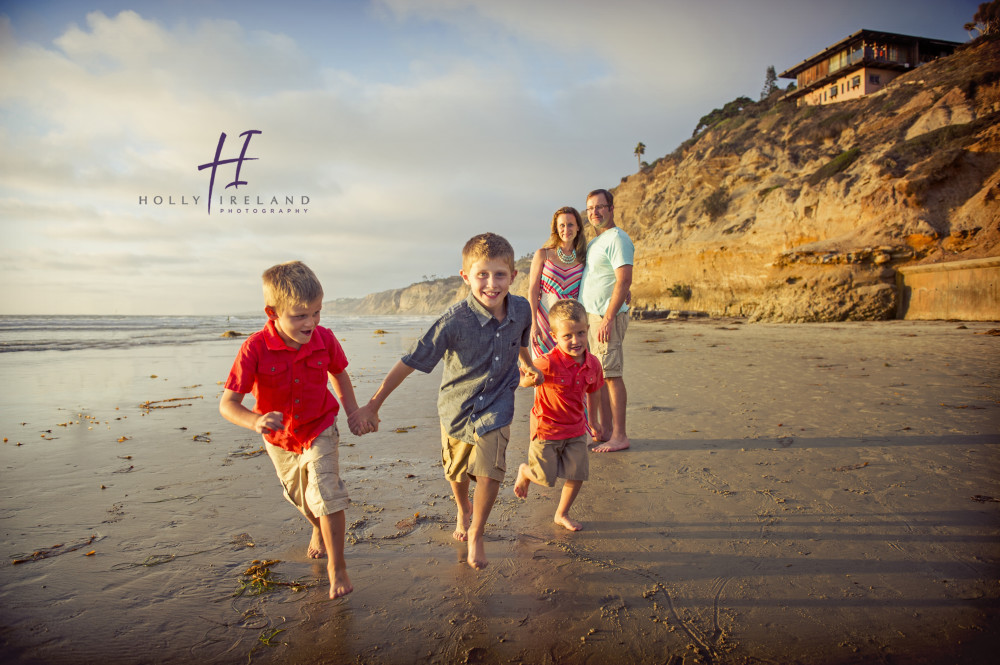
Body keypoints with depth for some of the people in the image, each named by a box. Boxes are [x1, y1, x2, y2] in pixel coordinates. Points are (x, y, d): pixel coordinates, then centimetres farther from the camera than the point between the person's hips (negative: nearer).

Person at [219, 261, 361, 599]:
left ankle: (337, 566, 7)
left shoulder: (324, 339, -19)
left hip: (320, 432, -1)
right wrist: (255, 421, -47)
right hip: (280, 439, 1)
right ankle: (318, 529, 56)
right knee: (302, 498, 22)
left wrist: (353, 411, 0)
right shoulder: (256, 347, -28)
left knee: (327, 495, -13)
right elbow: (227, 403, -28)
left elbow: (339, 373, 3)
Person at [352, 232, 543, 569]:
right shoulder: (455, 320, -27)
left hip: (496, 406, 1)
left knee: (489, 473, -12)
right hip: (458, 406, -1)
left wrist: (529, 366, 30)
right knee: (457, 473, 20)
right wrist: (372, 405, -20)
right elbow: (410, 361, -22)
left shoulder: (521, 309, -14)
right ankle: (463, 510, 55)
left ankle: (475, 535, 18)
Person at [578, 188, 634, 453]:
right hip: (589, 316, 9)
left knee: (611, 375, -6)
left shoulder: (618, 239, -8)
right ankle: (603, 430, 19)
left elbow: (624, 281, -18)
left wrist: (608, 318, -23)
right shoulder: (594, 242, 21)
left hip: (606, 317, -9)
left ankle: (619, 436, 1)